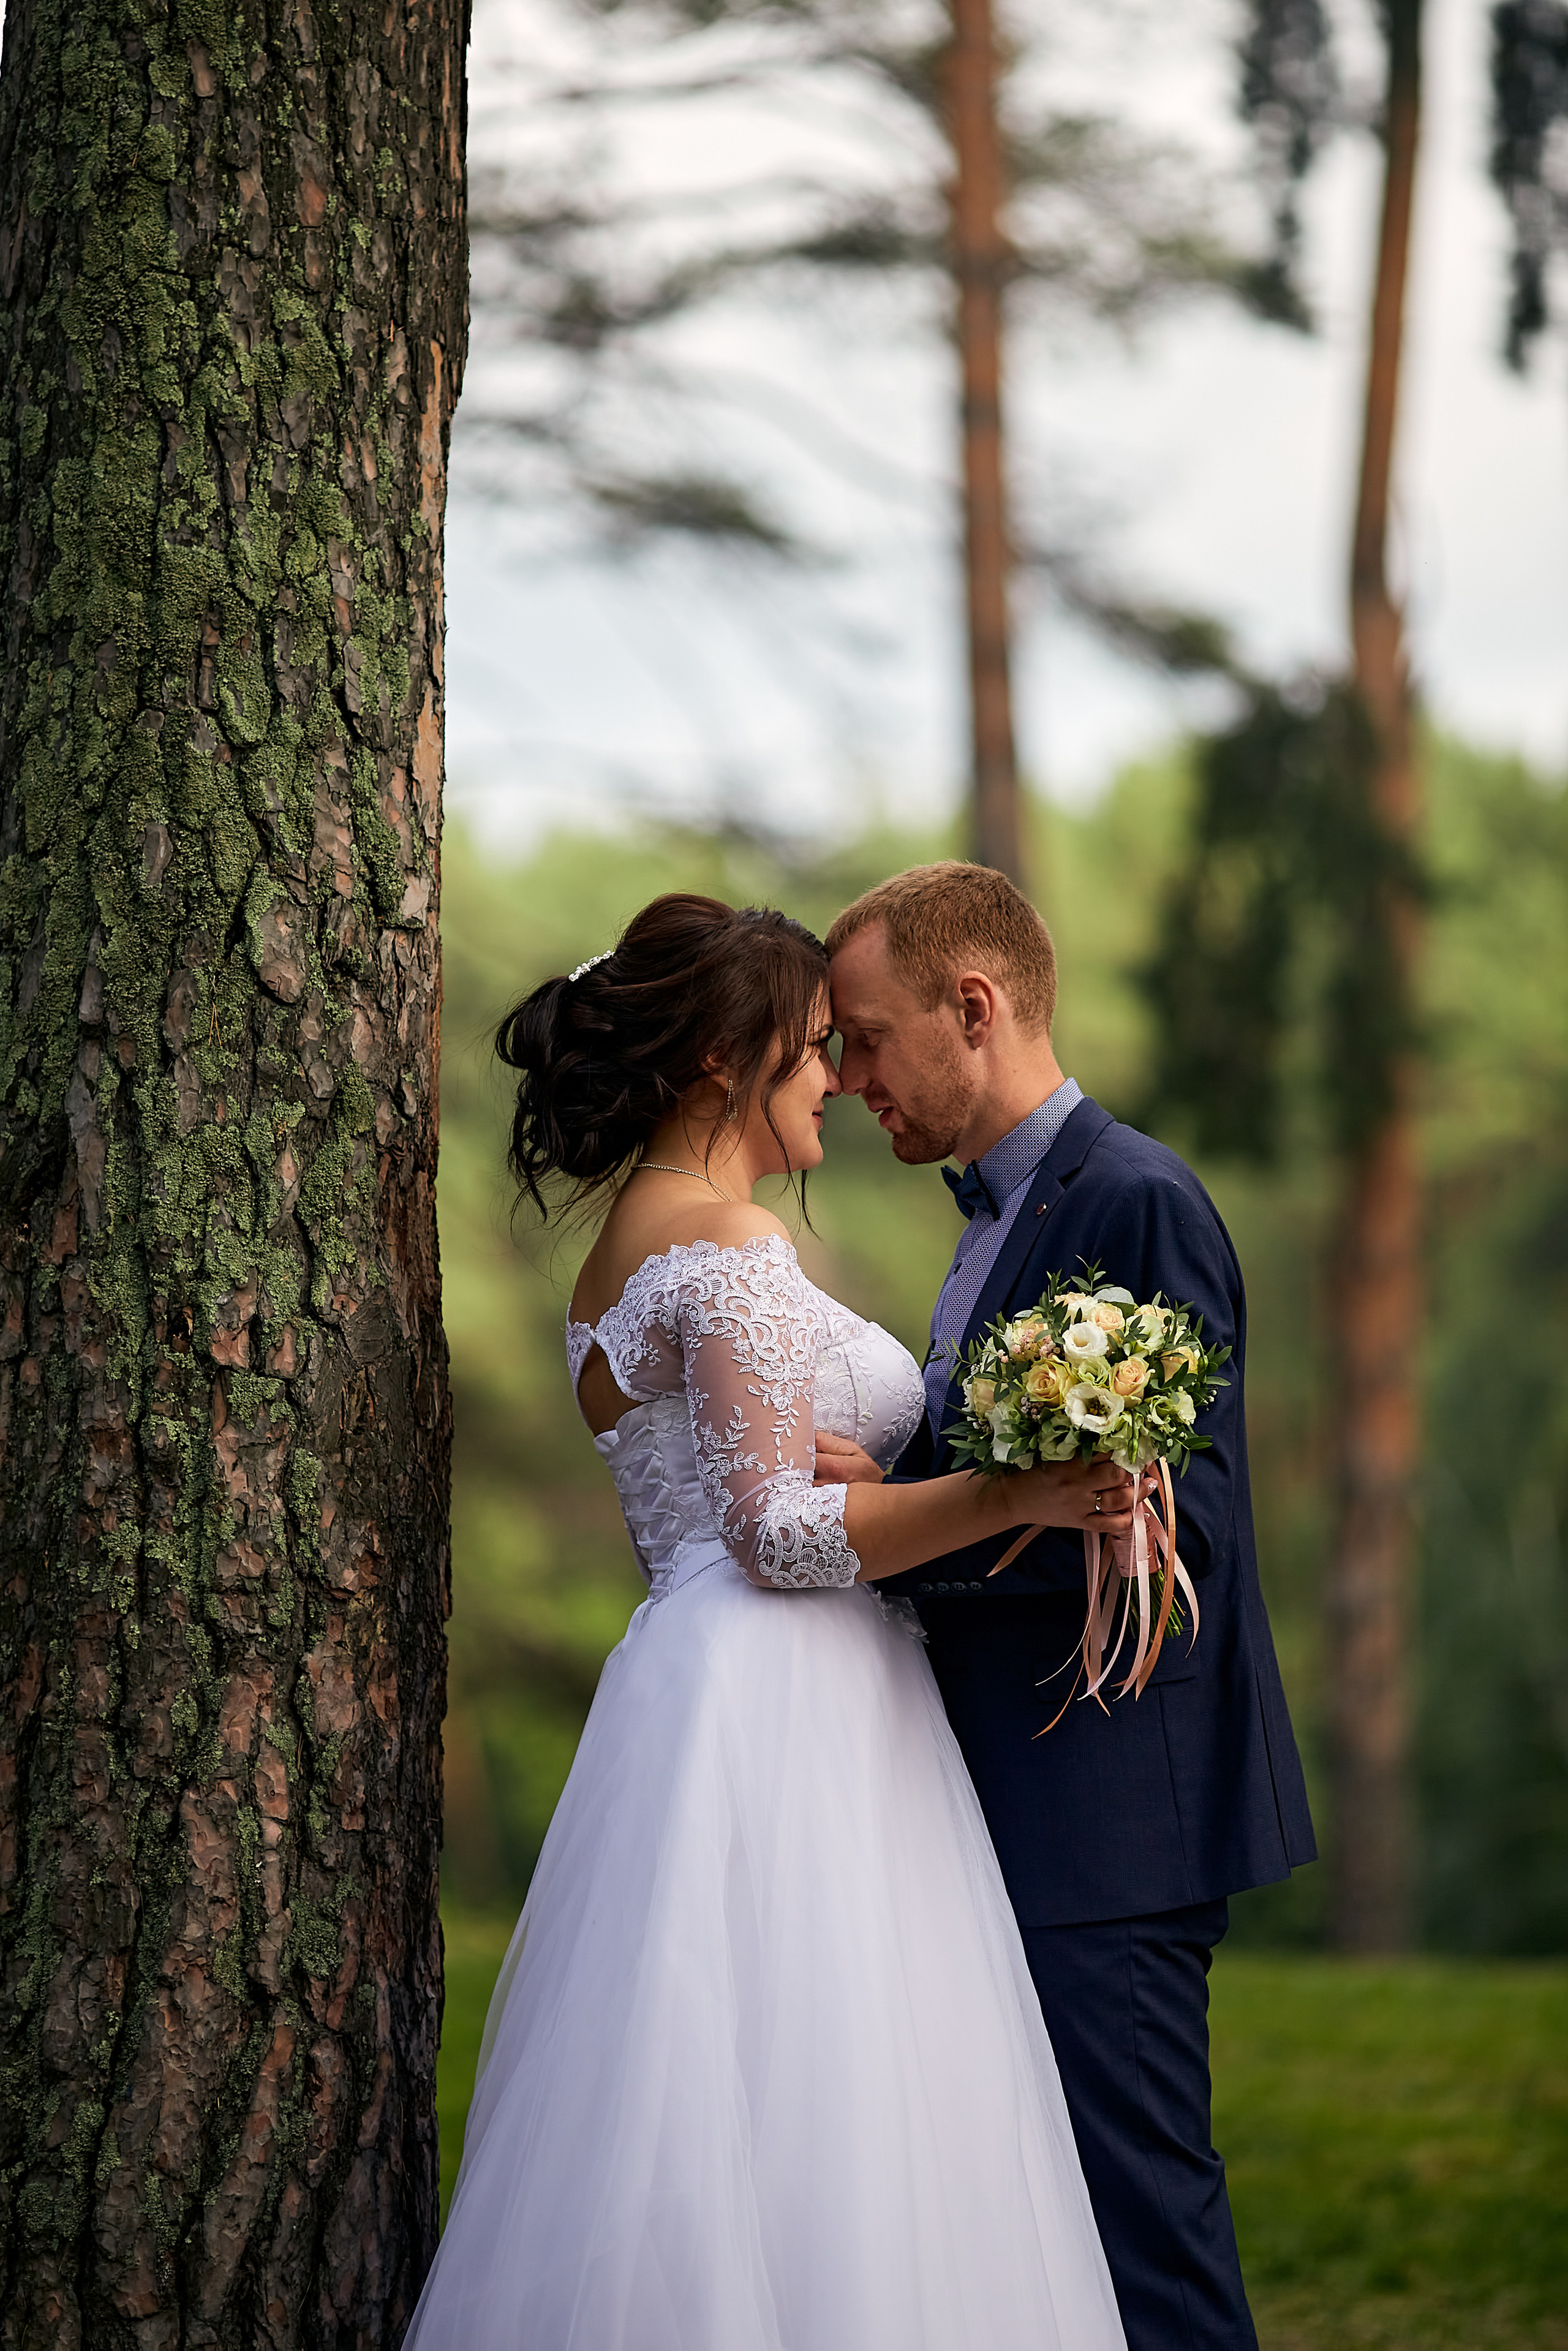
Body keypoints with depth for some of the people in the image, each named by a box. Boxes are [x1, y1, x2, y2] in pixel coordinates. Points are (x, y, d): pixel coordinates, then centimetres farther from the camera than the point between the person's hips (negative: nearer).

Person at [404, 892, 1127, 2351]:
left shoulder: (620, 1250, 20)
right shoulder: (729, 1244, -10)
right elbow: (779, 1528, -17)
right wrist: (1019, 1495, -23)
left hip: (694, 1683, 10)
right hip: (784, 1701, -10)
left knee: (699, 2158, 6)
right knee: (807, 2141, -12)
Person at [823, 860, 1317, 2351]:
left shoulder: (1136, 1205, -14)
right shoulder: (1004, 1217, 17)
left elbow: (1170, 1524, -22)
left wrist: (892, 1519, -23)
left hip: (1111, 1820, -10)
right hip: (1032, 1822, 10)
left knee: (1136, 2214, -8)